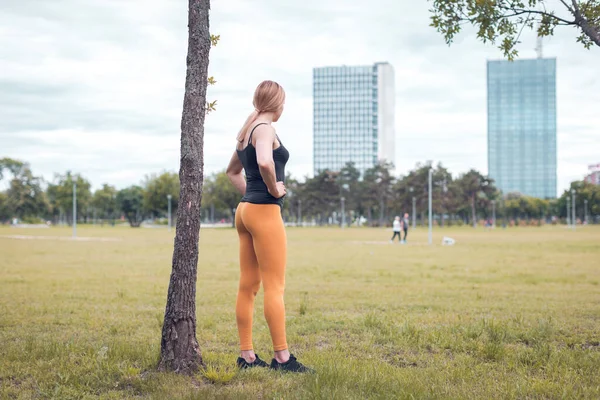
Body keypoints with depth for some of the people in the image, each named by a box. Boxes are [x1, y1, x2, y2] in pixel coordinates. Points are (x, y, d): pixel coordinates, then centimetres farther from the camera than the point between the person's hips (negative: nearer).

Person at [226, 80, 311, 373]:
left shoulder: (247, 131, 17)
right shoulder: (264, 128, -11)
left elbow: (233, 171, 31)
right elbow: (264, 162, -32)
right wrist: (273, 188, -16)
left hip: (245, 209, 9)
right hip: (265, 211, -9)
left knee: (248, 286, 8)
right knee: (275, 287, -7)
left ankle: (246, 355, 12)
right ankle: (282, 357, -4)